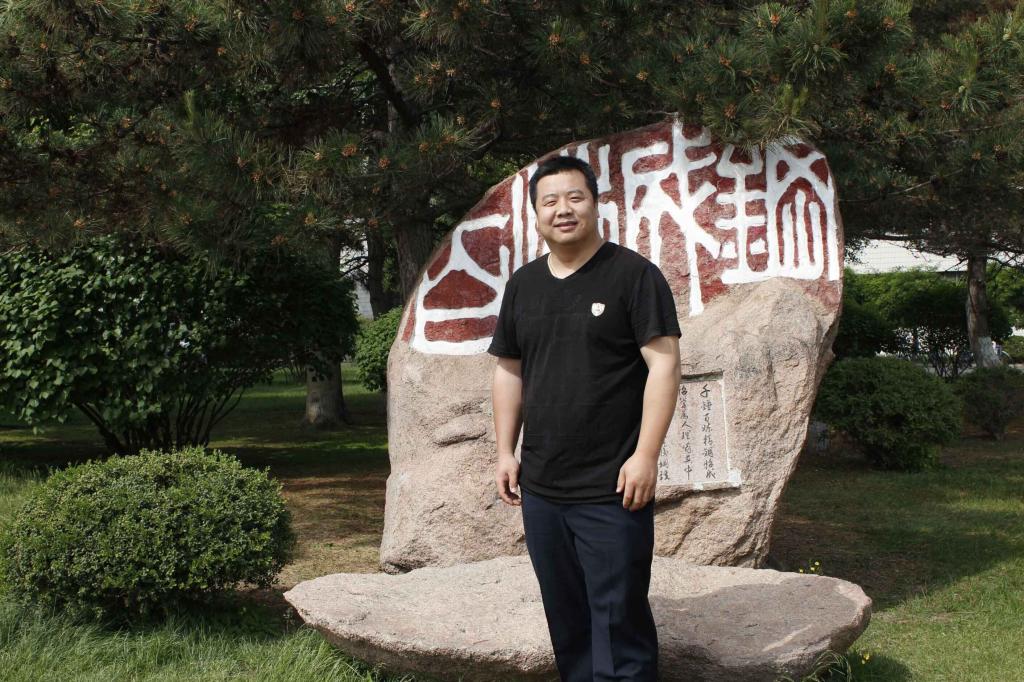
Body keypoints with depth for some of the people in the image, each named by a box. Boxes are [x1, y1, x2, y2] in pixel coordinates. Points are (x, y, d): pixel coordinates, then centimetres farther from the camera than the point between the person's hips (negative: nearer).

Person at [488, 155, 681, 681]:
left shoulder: (634, 274, -5)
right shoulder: (522, 285, 12)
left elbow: (664, 364, -10)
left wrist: (645, 455, -16)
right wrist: (505, 452, 10)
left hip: (611, 490, -5)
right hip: (540, 488, 6)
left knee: (618, 621, -1)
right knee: (565, 620, 15)